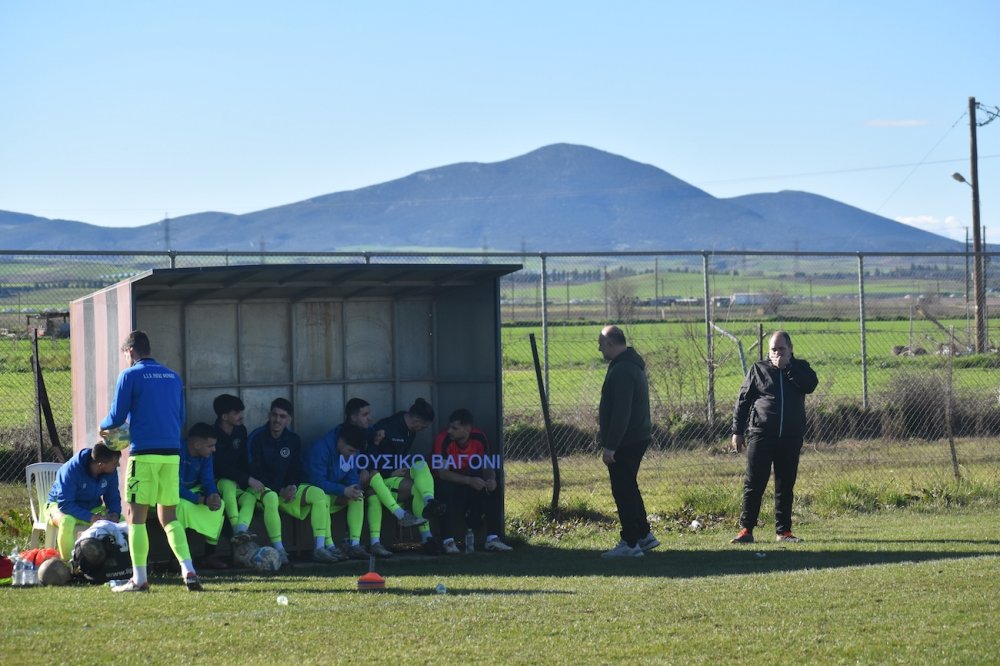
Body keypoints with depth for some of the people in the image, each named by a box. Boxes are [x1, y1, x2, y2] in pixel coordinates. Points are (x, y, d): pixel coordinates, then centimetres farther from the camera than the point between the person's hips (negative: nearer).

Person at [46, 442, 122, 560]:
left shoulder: (111, 472, -13)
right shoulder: (71, 470, -30)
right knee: (67, 521, -41)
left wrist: (114, 514, -22)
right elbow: (64, 504, -31)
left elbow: (113, 497, 1)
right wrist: (91, 518, -38)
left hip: (92, 508, 5)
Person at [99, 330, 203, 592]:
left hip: (144, 453, -5)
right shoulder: (173, 377, 14)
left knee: (136, 515, 2)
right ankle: (188, 570, -4)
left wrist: (104, 426, 18)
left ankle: (139, 579, 0)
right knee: (169, 516, 11)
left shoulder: (130, 376, -3)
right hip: (172, 452, 5)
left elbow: (117, 417, -4)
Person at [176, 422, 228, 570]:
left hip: (190, 492, 8)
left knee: (219, 504, -10)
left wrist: (214, 495, -26)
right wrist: (203, 500, -35)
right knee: (183, 505, -37)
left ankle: (210, 556, -7)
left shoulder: (205, 455, -3)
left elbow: (208, 481, -2)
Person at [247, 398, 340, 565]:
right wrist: (279, 491, -18)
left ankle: (320, 547, -21)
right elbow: (254, 472, -13)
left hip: (287, 488, 5)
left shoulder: (293, 440, 6)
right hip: (262, 488, -5)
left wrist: (292, 487, -13)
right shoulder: (257, 437, -10)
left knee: (319, 494, -16)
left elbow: (297, 470, 10)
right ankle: (279, 550, -37)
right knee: (271, 498, -40)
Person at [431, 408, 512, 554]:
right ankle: (448, 541, -31)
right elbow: (443, 472, -29)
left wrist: (491, 479, -27)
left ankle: (493, 539, -16)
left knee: (493, 489, -21)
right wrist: (469, 480, -41)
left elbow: (488, 466, -3)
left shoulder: (479, 437, -11)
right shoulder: (443, 439, -24)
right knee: (449, 492, -37)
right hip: (449, 481, -4)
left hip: (472, 479, 4)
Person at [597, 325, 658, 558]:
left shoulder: (621, 371, -20)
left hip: (625, 441, -11)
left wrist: (610, 446, -24)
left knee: (623, 491, -5)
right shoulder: (633, 365, 14)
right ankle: (644, 535, 24)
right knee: (628, 488, 19)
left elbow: (621, 412, -25)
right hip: (639, 437, 11)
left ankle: (630, 543, -3)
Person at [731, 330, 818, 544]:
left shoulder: (799, 368, 9)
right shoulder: (758, 369, 6)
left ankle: (783, 530, 12)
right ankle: (746, 529, -3)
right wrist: (737, 432, 2)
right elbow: (743, 401, 6)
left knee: (785, 486, 6)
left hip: (791, 437, 2)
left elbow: (811, 385, -12)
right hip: (761, 435, -2)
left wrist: (787, 367, -14)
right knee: (754, 484, -4)